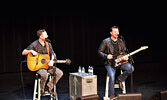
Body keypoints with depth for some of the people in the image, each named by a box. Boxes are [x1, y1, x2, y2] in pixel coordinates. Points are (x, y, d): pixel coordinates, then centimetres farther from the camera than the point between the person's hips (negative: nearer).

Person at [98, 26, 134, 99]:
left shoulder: (121, 41, 12)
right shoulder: (106, 41, -1)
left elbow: (124, 51, 21)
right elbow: (99, 51, 1)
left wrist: (125, 57, -1)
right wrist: (106, 56, -16)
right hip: (109, 63, -4)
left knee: (130, 68, -22)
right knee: (112, 75, -27)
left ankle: (120, 79, 3)